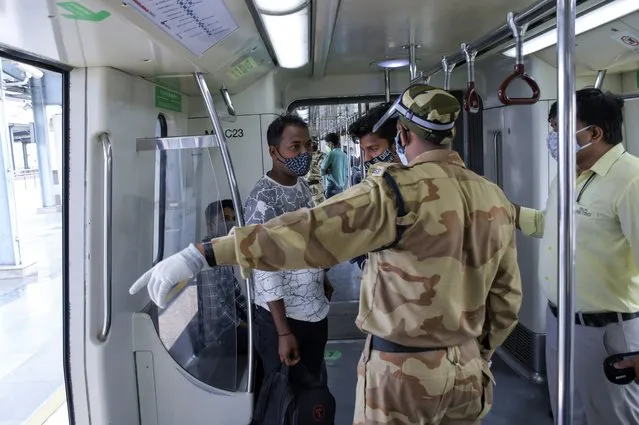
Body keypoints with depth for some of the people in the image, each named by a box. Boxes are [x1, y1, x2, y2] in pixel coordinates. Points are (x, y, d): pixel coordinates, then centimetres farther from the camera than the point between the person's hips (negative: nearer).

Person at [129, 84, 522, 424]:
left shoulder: (400, 190, -20)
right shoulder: (495, 199, 1)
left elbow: (305, 231, -29)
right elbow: (508, 296, 7)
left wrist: (201, 254, -30)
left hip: (405, 370, -6)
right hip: (467, 370, 7)